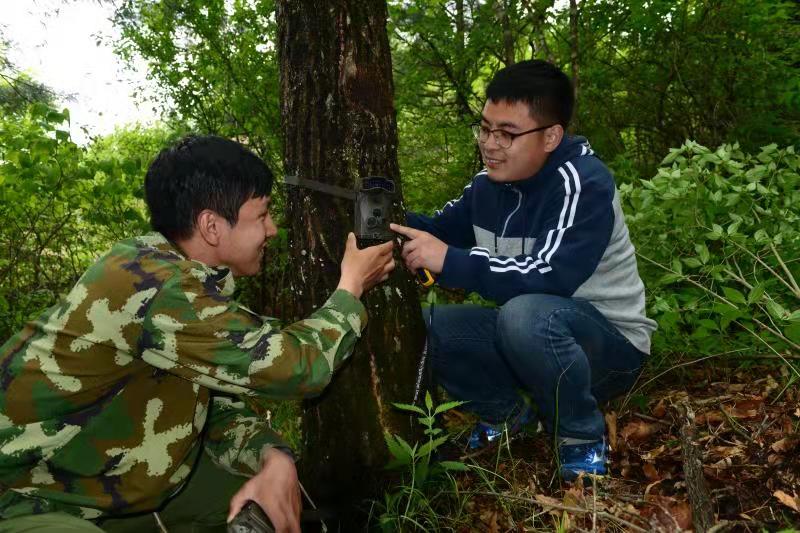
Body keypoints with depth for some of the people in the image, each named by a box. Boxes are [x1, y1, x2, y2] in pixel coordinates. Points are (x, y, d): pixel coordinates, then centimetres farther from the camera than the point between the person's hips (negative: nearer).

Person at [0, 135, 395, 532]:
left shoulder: (194, 279, 0)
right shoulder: (158, 287, -29)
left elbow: (226, 405, 2)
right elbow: (296, 366, -24)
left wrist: (274, 461, -18)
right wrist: (351, 288, -8)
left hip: (115, 481, 9)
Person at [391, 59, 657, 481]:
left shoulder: (584, 184, -23)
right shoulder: (490, 182, 0)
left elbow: (548, 277, -34)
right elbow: (440, 230, 11)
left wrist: (449, 262, -37)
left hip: (609, 342, -7)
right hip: (526, 335, 7)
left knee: (526, 314, -39)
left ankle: (582, 438, -12)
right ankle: (505, 414, 12)